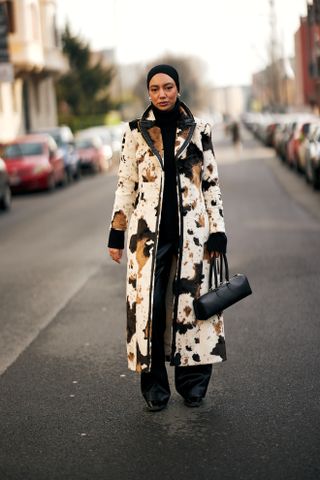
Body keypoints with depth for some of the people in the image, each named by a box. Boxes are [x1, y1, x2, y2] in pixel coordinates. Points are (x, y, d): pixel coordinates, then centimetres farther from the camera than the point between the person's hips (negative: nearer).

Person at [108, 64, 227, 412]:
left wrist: (217, 232, 1)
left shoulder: (199, 131, 5)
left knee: (189, 302, 3)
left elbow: (211, 184, 7)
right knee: (148, 304, -3)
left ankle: (192, 383, 18)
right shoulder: (136, 133, 5)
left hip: (190, 231, 0)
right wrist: (116, 232, 5)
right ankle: (154, 386, 10)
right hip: (149, 231, 0)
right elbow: (126, 185, 8)